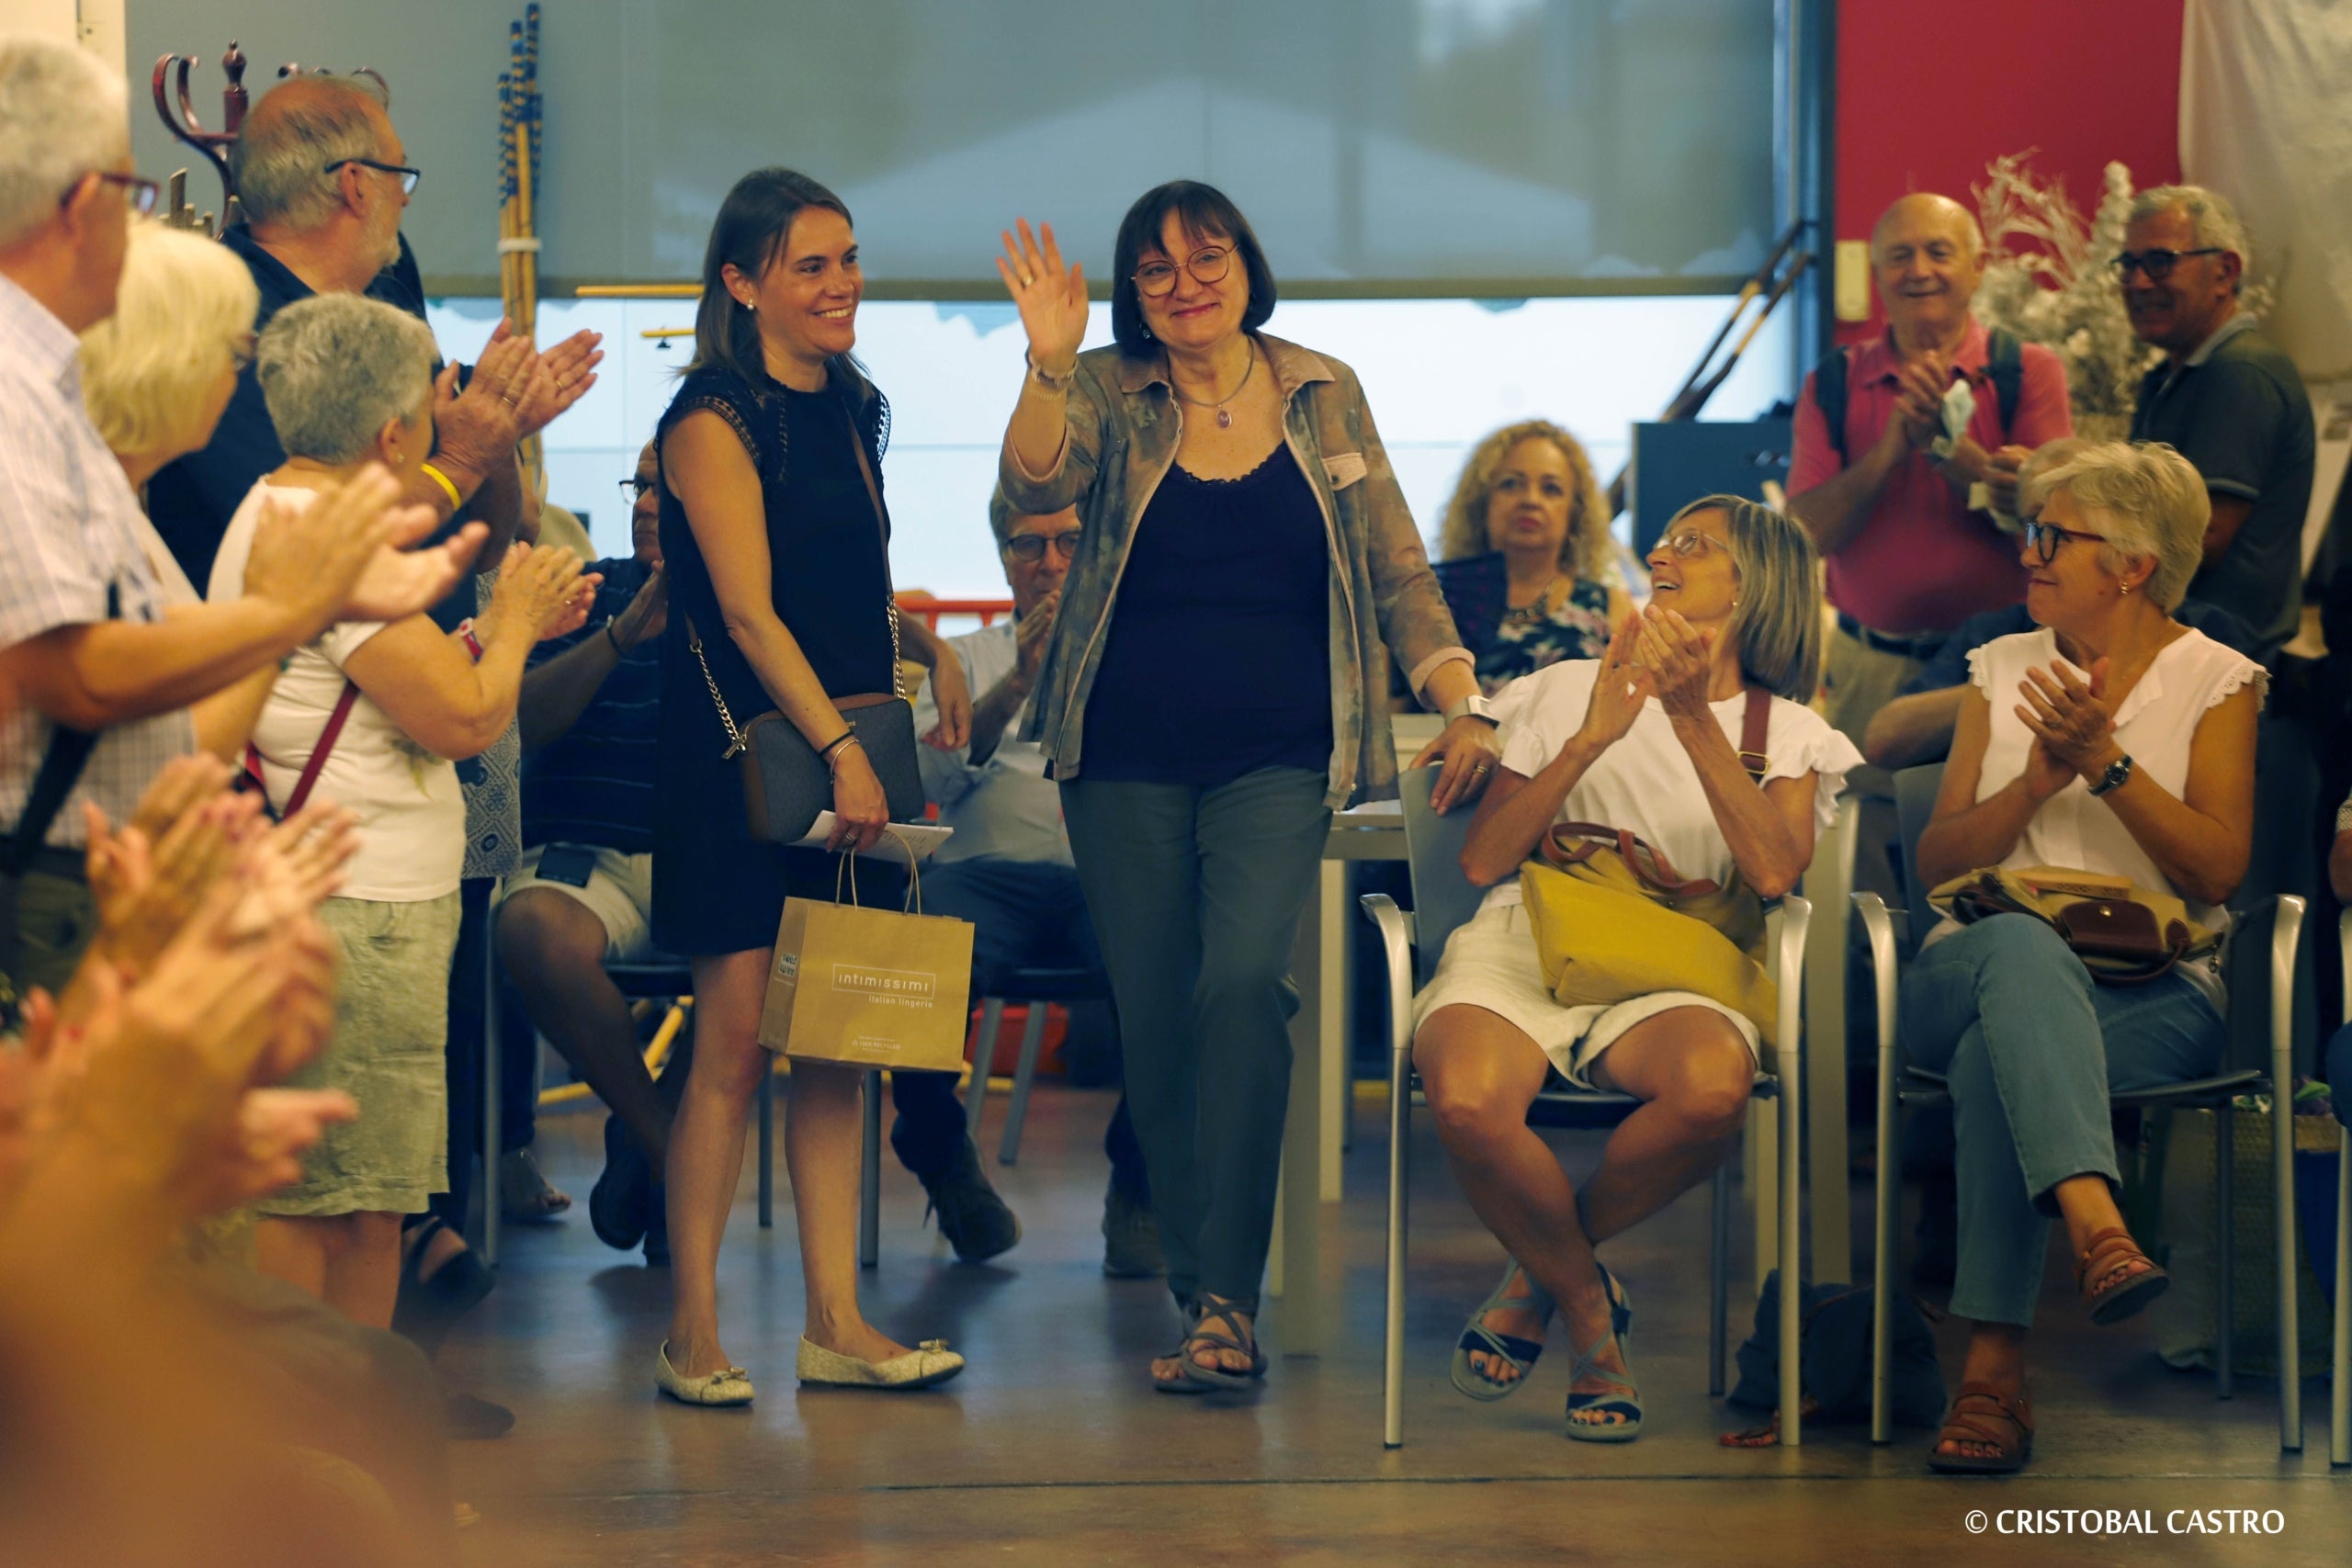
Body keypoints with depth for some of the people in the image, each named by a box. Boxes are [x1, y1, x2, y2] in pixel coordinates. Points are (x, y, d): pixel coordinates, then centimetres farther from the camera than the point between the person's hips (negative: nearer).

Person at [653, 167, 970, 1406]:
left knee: (838, 1045, 6)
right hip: (745, 759, -7)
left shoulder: (849, 412, 15)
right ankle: (693, 1330, -1)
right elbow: (748, 611, -15)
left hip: (849, 754, 7)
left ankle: (836, 1324, 9)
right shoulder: (714, 422, -8)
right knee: (736, 1041, -7)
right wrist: (839, 748, -19)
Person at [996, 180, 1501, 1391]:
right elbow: (1033, 488, -14)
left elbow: (1396, 569, 10)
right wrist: (1047, 363, -28)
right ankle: (1198, 1292, 15)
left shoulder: (1323, 395, 8)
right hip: (1127, 762, 1)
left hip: (1275, 762, -1)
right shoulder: (1105, 395, 5)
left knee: (1244, 983, -21)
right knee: (1153, 1020, 1)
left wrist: (1463, 705, 1)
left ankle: (1228, 1302, -22)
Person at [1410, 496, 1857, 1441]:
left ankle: (1539, 1274, -9)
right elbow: (1483, 861, 9)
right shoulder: (1567, 692, 22)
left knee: (1714, 1086, -39)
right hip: (1523, 947, 0)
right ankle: (1588, 1311, -7)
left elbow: (1774, 874, -4)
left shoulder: (1789, 735, 19)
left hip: (1666, 972, 0)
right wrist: (1592, 739, -1)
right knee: (1469, 1104, -37)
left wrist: (1695, 722, -7)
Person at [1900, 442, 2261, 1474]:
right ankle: (2096, 1225, -60)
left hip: (2152, 992, -2)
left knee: (1996, 1058, -37)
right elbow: (1935, 862, 11)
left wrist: (2106, 763, -12)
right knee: (2021, 945, -38)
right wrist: (2038, 780, -5)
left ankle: (1993, 1371, -42)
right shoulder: (2003, 669, 18)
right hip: (1973, 966, 2)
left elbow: (2219, 869, -4)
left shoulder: (2214, 681, 10)